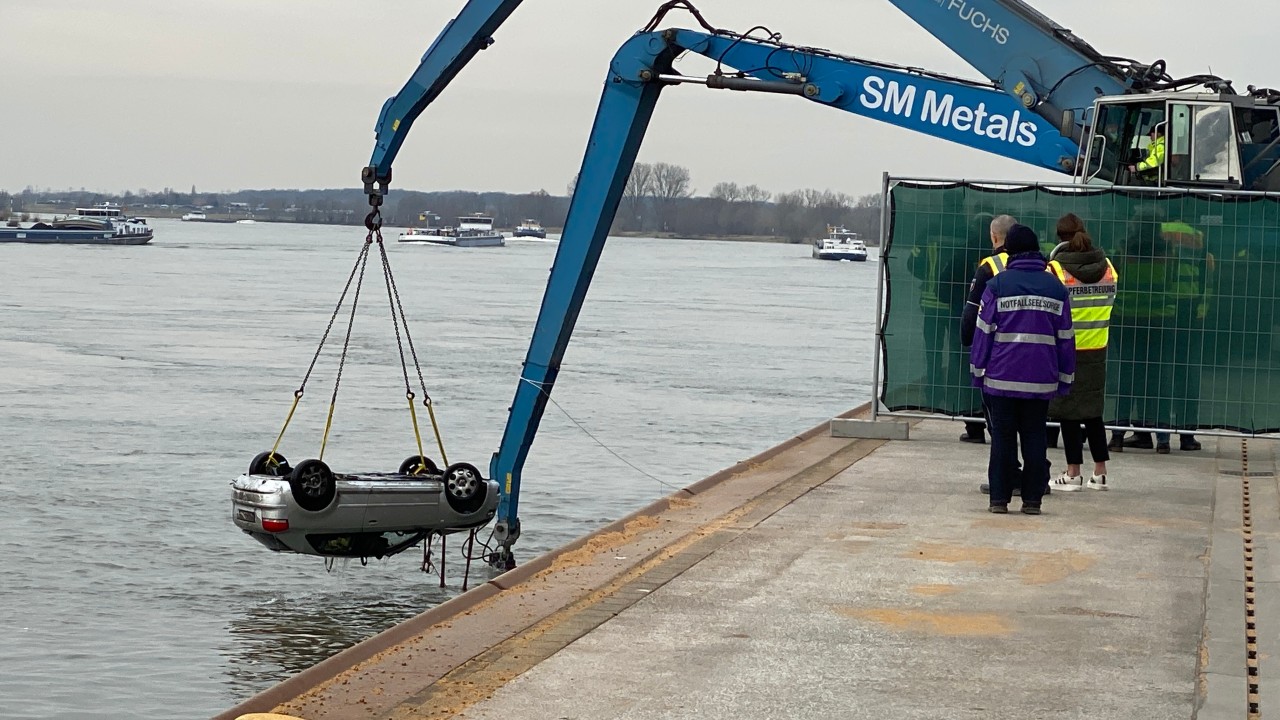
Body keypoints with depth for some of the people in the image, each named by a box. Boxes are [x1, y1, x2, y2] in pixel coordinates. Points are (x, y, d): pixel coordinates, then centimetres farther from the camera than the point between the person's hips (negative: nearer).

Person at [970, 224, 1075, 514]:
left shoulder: (998, 285, -2)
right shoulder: (1056, 288, 6)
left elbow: (983, 331, -2)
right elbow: (1065, 338, 9)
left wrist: (978, 370, 6)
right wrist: (1065, 379, 14)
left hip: (1001, 378, -2)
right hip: (1041, 381, 2)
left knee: (1002, 438, 4)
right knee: (1034, 438, 8)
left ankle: (999, 498, 3)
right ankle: (1032, 499, 6)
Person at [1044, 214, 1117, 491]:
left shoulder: (1056, 269, -13)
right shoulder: (1107, 268, 2)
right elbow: (1109, 302, 8)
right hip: (1097, 350, 5)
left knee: (1069, 412, 3)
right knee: (1093, 411, 13)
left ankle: (1073, 474, 5)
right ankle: (1100, 473, 14)